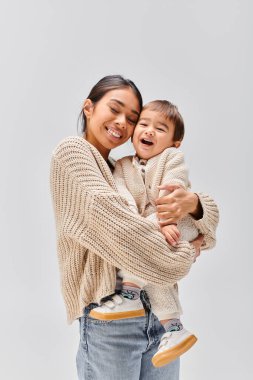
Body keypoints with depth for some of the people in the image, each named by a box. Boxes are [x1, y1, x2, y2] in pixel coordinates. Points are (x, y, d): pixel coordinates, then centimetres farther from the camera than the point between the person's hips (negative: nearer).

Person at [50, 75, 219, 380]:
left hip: (161, 310, 6)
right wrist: (184, 253, -13)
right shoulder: (72, 151, -1)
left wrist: (193, 203, -14)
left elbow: (211, 210, 10)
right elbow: (105, 210, -20)